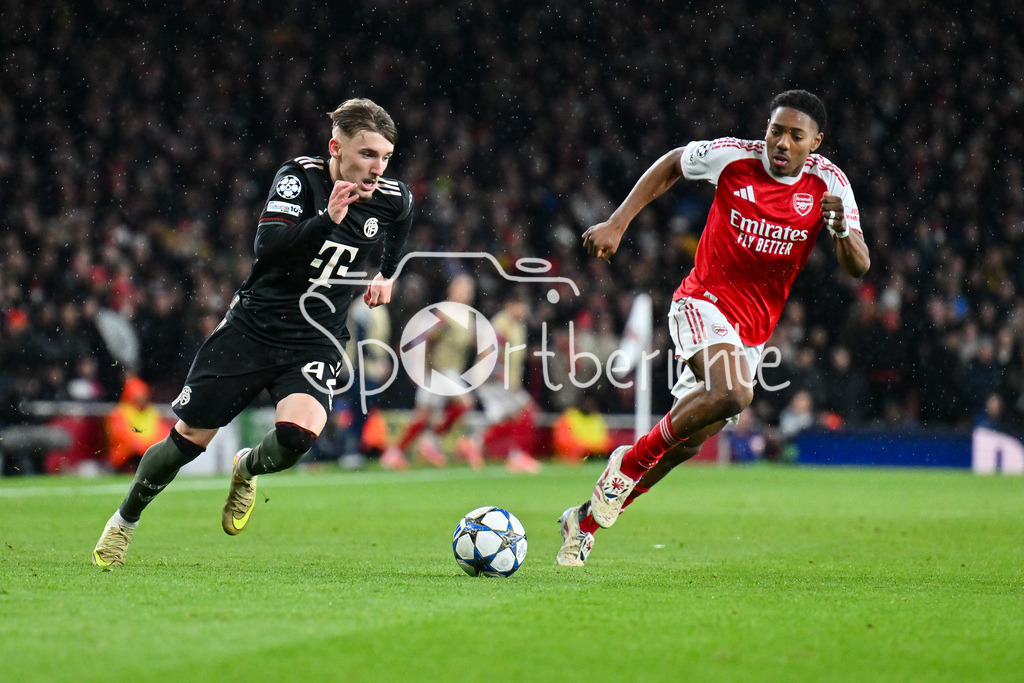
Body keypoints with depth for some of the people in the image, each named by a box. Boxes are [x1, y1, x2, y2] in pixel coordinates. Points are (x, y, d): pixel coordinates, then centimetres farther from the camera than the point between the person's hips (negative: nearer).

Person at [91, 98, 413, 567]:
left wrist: (387, 273, 22)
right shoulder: (300, 176, -13)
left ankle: (247, 469, 11)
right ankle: (124, 520, 28)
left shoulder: (394, 200, -2)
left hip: (316, 344, 2)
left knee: (297, 436, -26)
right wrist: (327, 219, -38)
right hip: (253, 326, -2)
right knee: (188, 439, 1)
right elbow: (267, 245, -28)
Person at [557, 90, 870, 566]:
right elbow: (671, 165, 9)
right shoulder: (733, 156, -10)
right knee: (734, 393, -33)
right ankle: (631, 459, -13)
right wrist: (617, 223, 2)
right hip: (704, 300, -4)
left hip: (753, 331, 4)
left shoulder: (828, 183, -5)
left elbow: (859, 267, -9)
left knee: (686, 442, 6)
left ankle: (585, 520, 23)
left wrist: (841, 228, -31)